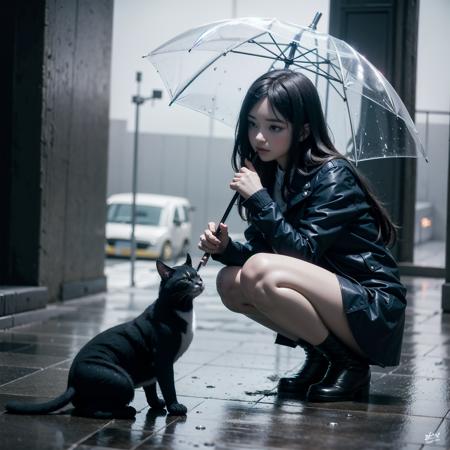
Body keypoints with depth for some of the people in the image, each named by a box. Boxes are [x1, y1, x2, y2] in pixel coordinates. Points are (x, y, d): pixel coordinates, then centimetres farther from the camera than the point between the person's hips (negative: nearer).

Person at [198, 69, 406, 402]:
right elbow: (258, 250, 8)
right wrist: (225, 248, -13)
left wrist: (259, 198, -24)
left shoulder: (333, 176, -16)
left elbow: (304, 253, -23)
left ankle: (349, 364, -9)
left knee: (259, 274, -26)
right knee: (230, 282, -4)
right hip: (331, 297, 8)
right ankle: (319, 357, 7)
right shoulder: (273, 176, 7)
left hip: (375, 312, -8)